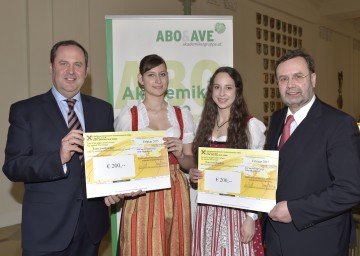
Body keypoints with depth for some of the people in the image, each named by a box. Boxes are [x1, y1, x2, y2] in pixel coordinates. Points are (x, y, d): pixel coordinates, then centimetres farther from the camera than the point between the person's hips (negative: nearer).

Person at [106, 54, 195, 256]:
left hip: (175, 196, 3)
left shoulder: (183, 116, 6)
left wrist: (180, 155, -11)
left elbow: (190, 164, 9)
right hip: (140, 197, -2)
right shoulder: (127, 116, -1)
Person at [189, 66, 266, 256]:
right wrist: (193, 174, -3)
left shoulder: (252, 126, -8)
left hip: (237, 209, -4)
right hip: (207, 210, 5)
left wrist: (251, 217, -11)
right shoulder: (206, 124, 7)